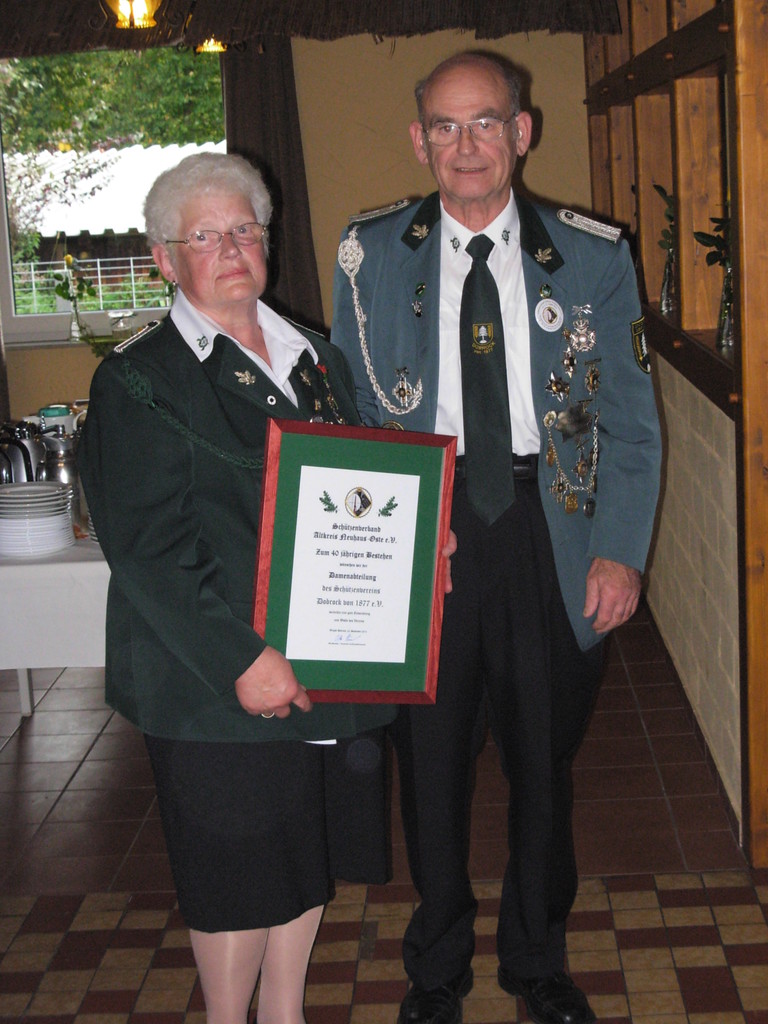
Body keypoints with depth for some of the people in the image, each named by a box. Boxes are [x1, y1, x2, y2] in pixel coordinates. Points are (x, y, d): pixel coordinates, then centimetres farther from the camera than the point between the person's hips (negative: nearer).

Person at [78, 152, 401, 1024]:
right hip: (218, 683, -6)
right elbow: (146, 546, -14)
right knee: (238, 878, 4)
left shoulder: (316, 359, 13)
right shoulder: (137, 381, -6)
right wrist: (242, 659, -20)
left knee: (311, 858, 16)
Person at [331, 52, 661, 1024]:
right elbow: (346, 414, 4)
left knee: (544, 758, 14)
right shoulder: (370, 254, 1)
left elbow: (630, 421, 3)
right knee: (429, 757, 11)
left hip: (547, 535, 0)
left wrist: (620, 549, -7)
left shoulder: (592, 257, 0)